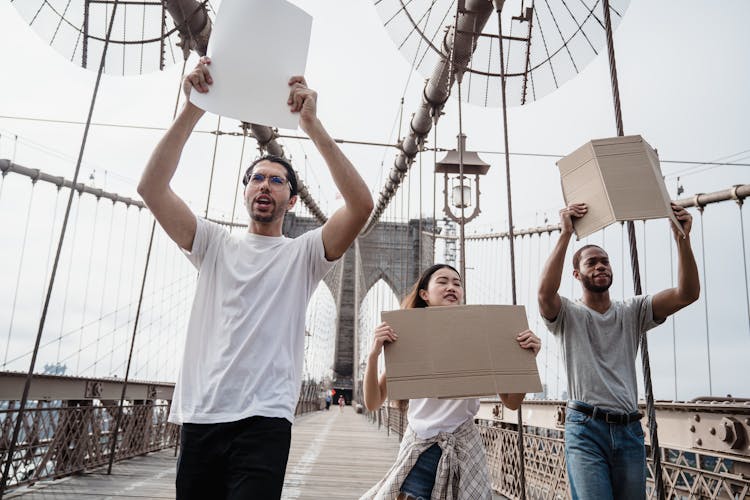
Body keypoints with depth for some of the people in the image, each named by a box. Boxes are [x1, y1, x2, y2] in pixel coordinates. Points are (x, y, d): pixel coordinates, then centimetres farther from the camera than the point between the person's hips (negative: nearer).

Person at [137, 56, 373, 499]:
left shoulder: (304, 253, 5)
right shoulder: (215, 244, 12)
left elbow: (361, 203, -11)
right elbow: (151, 187, 0)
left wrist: (312, 123, -13)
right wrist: (193, 110, -8)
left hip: (264, 420, -3)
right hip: (200, 417, 3)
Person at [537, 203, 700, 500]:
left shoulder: (632, 312, 11)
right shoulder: (567, 315, 1)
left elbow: (687, 293, -1)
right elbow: (545, 292, -23)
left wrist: (683, 237, -12)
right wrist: (566, 234, -24)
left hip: (629, 429, 4)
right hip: (586, 429, -4)